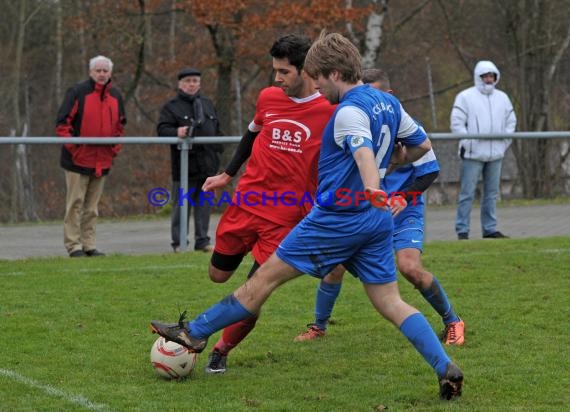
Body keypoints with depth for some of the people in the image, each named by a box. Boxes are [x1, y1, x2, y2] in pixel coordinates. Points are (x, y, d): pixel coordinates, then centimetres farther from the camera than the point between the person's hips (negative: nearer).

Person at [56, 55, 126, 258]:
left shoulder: (115, 96, 11)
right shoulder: (77, 92, -6)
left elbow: (120, 125, 21)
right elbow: (62, 122, -8)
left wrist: (115, 148, 9)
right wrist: (72, 146, -13)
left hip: (103, 162, 5)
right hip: (78, 159, -5)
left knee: (92, 206, 10)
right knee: (75, 203, -4)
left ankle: (89, 245, 14)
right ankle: (73, 245, -2)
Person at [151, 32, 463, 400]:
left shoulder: (350, 111, -15)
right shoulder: (389, 103, 11)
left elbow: (364, 154, -34)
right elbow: (423, 145, 21)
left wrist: (372, 190, -51)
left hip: (336, 218, -8)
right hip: (375, 222, 8)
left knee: (267, 274, 1)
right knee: (391, 302, 6)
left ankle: (195, 333, 10)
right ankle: (447, 368, -10)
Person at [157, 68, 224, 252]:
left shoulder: (207, 104, 17)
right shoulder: (172, 106, 0)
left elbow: (217, 130, 25)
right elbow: (162, 128, -12)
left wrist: (218, 150, 18)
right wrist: (176, 132, -31)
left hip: (207, 166, 5)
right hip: (184, 166, -5)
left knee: (204, 204, 6)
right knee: (181, 205, -1)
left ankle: (202, 241, 11)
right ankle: (178, 242, 4)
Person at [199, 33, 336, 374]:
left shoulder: (330, 112, -10)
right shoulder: (268, 98, 3)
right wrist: (228, 174, 20)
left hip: (286, 218, -4)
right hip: (246, 203, 4)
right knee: (218, 275, 12)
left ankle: (221, 352, 13)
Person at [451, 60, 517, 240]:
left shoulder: (502, 98, 13)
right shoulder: (465, 97, -2)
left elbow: (511, 122, 19)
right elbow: (457, 123, -6)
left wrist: (505, 142, 8)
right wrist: (467, 143, -12)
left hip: (495, 154, 5)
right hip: (473, 154, -5)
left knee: (492, 193, 8)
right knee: (467, 193, -5)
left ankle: (490, 229, 15)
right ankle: (462, 231, -2)